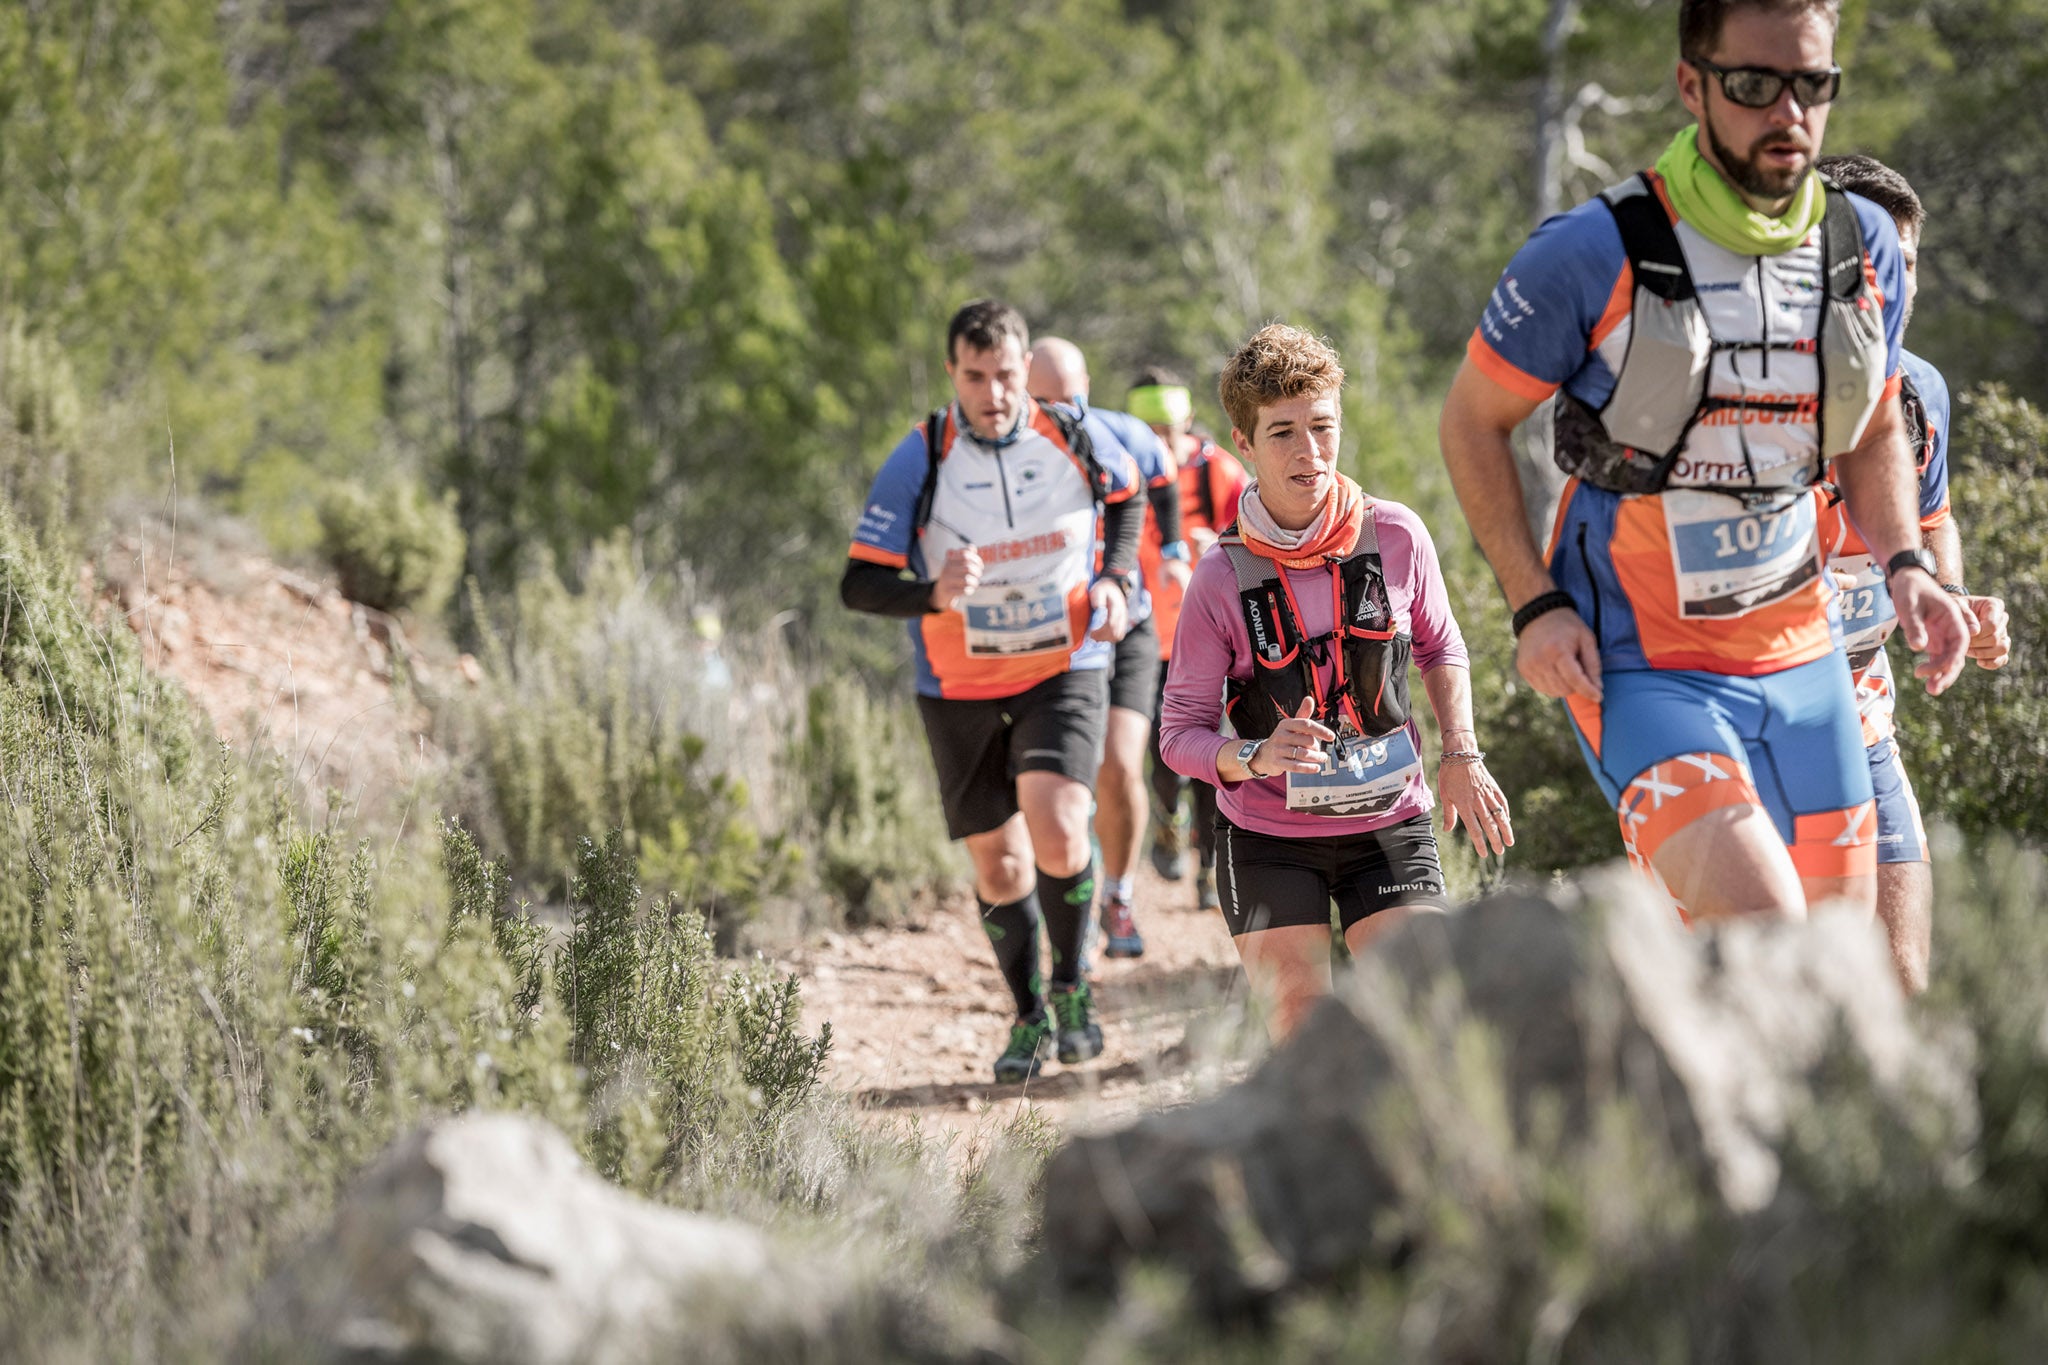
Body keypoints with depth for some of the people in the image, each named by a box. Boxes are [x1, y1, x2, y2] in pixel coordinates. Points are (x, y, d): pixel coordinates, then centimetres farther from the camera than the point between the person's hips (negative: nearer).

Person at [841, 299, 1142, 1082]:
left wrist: (1116, 581, -1)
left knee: (1057, 838, -22)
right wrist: (934, 594, -32)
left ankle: (1071, 984, 3)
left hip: (1064, 672, -1)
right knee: (997, 865, 9)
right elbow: (858, 584, -13)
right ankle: (1029, 1018, 31)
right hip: (961, 689, 1)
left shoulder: (1072, 438, -8)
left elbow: (1126, 497, 15)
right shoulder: (918, 461, -13)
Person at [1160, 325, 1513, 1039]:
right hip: (1268, 837, -1)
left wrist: (1461, 755, -1)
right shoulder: (1222, 578, -14)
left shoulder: (1395, 536, -9)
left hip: (1388, 825, 1)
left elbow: (1440, 647, 11)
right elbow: (1181, 732, -11)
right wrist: (1256, 757, -30)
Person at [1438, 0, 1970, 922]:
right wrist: (1535, 604, -11)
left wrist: (1903, 564, 0)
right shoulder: (1595, 254, -14)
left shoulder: (1866, 247, 2)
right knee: (1766, 943, -25)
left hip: (1799, 657, 6)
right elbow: (1473, 420, -2)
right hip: (1636, 665, -6)